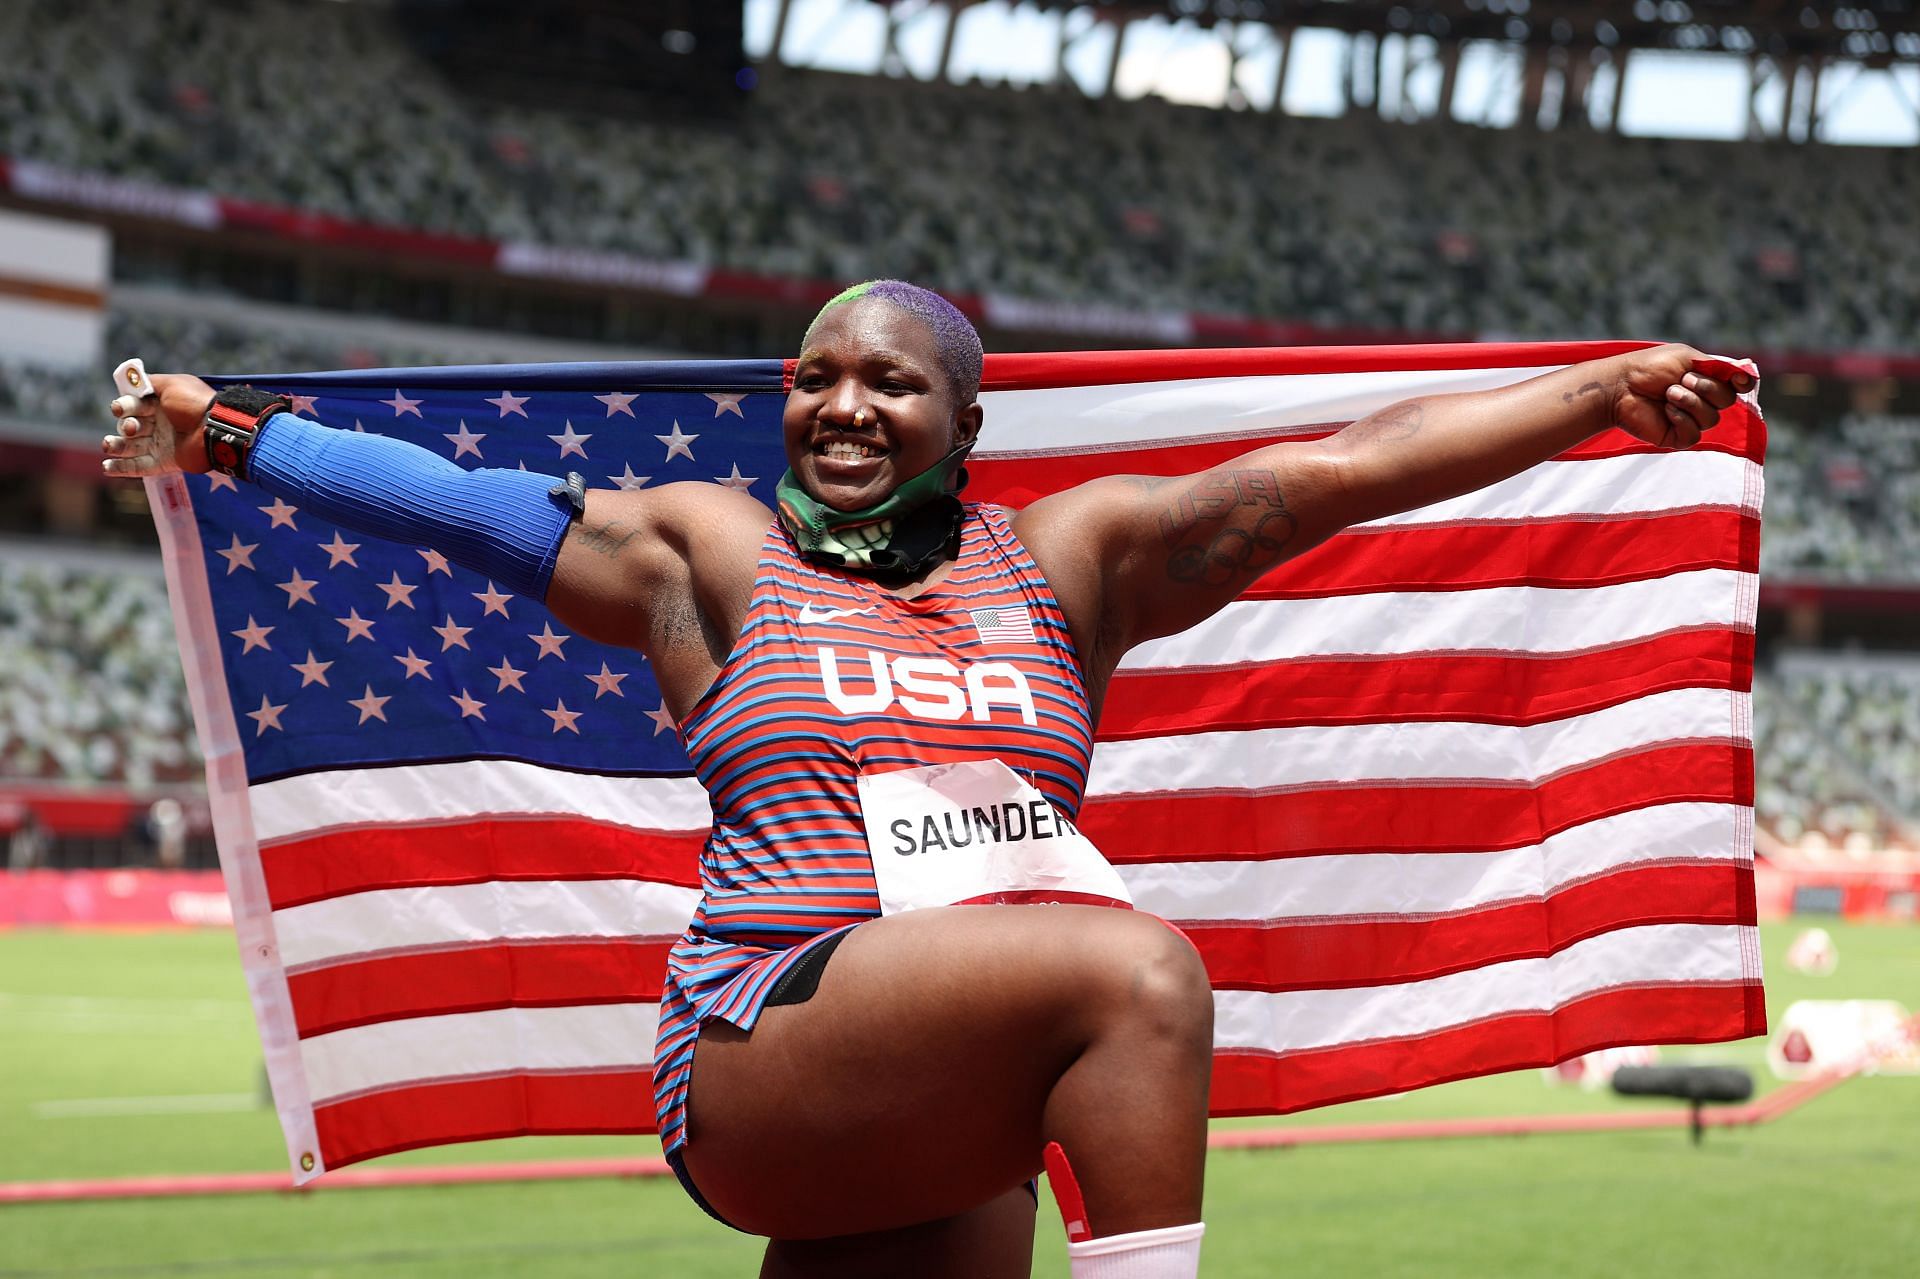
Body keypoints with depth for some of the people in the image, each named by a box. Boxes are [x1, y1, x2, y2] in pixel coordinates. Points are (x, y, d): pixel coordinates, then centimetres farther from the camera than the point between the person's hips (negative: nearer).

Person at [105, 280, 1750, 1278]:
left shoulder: (1065, 555, 15)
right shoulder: (715, 553, 12)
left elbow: (1334, 471, 9)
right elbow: (459, 503, 16)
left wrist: (1598, 396, 7)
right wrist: (227, 432, 16)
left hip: (955, 1121, 4)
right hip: (767, 1051, -4)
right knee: (1138, 970, -28)